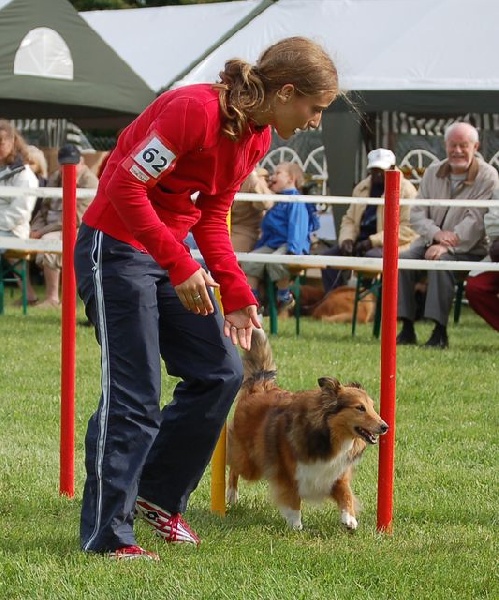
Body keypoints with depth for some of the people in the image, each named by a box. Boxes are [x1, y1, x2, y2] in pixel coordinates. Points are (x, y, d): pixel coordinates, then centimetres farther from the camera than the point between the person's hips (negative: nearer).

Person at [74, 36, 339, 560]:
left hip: (172, 251, 9)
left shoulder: (257, 138, 3)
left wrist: (236, 294, 1)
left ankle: (159, 495, 22)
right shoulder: (194, 110, -25)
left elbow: (212, 217, 10)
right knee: (134, 395, -9)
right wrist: (181, 267, -28)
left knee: (221, 373, 7)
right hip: (116, 247, -9)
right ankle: (106, 537, 0)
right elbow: (126, 187, -26)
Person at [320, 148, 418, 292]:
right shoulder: (361, 188, 17)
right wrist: (347, 239, -3)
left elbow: (407, 228, -14)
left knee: (372, 256, -37)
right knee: (329, 256, -13)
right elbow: (349, 219, 21)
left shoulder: (406, 190, -5)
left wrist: (373, 241, -20)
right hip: (361, 240, 7)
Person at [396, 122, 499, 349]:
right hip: (430, 241, 5)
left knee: (440, 262, -35)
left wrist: (447, 245, -27)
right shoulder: (433, 172, 10)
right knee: (402, 260, -23)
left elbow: (476, 221, -16)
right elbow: (417, 213, 6)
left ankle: (440, 331, -31)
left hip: (469, 249, -5)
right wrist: (436, 233, -16)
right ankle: (407, 328, -21)